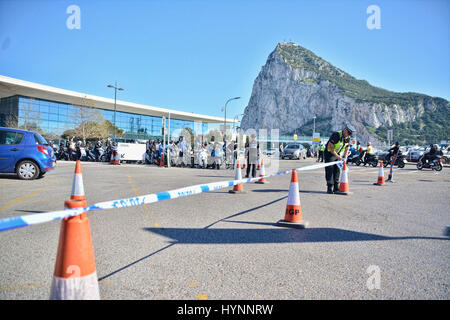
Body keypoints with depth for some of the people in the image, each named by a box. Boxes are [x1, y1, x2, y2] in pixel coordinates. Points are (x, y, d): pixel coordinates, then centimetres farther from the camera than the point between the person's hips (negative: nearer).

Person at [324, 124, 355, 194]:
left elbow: (347, 148, 13)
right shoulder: (336, 135, -24)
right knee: (329, 170, -10)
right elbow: (330, 147, -27)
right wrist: (337, 156, -28)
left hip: (338, 155, 7)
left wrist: (345, 157, 0)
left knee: (337, 170, 3)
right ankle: (329, 188, -6)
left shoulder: (348, 138, -1)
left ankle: (336, 188, 8)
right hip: (329, 154, -7)